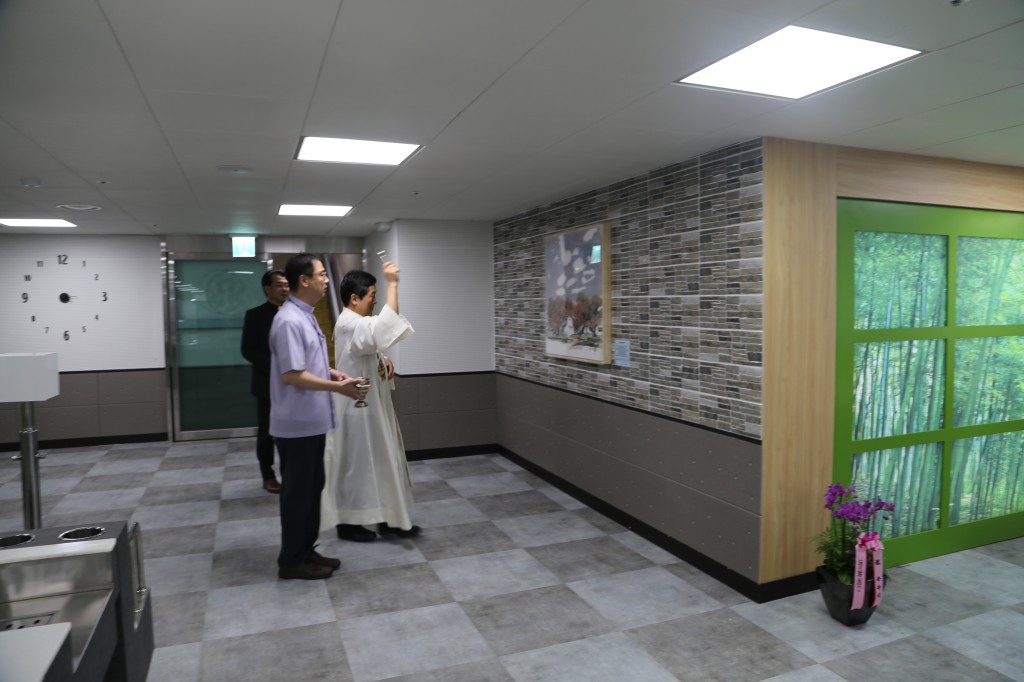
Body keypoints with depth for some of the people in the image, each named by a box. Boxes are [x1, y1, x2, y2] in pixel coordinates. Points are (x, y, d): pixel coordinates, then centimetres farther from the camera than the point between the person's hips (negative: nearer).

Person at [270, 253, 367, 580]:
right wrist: (339, 387, -21)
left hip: (312, 421, 10)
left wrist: (333, 373, 4)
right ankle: (291, 561, 17)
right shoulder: (289, 321, -21)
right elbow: (292, 375, -25)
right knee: (297, 491, 2)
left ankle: (306, 551, 29)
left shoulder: (305, 317, 12)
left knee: (313, 487, 17)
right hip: (297, 424, -10)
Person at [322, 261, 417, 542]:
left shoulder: (359, 323, 12)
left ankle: (387, 518, 24)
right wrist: (392, 284, -32)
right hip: (357, 408, -10)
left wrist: (384, 362, 2)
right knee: (355, 465, 2)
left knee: (381, 461, 14)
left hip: (371, 406, 10)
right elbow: (385, 326, -38)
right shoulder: (349, 324, -21)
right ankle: (348, 522, 17)